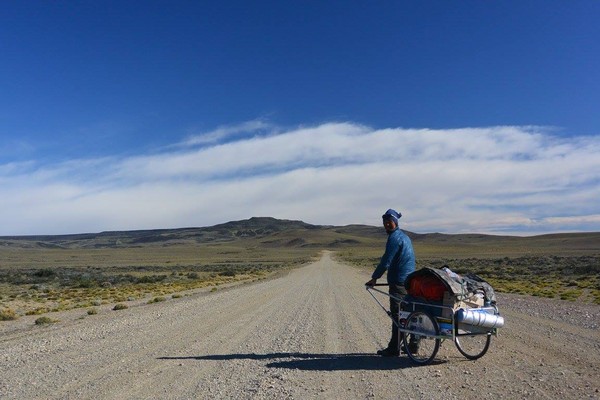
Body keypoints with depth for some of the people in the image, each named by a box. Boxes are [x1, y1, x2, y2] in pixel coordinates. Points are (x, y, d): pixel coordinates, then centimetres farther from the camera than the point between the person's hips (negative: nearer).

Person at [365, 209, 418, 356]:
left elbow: (386, 261, -16)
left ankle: (394, 348, 0)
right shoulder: (404, 236, 18)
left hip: (399, 282, -10)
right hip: (410, 281, 10)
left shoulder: (394, 238, -13)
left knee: (397, 314, -5)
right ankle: (413, 344, 23)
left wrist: (374, 278, -7)